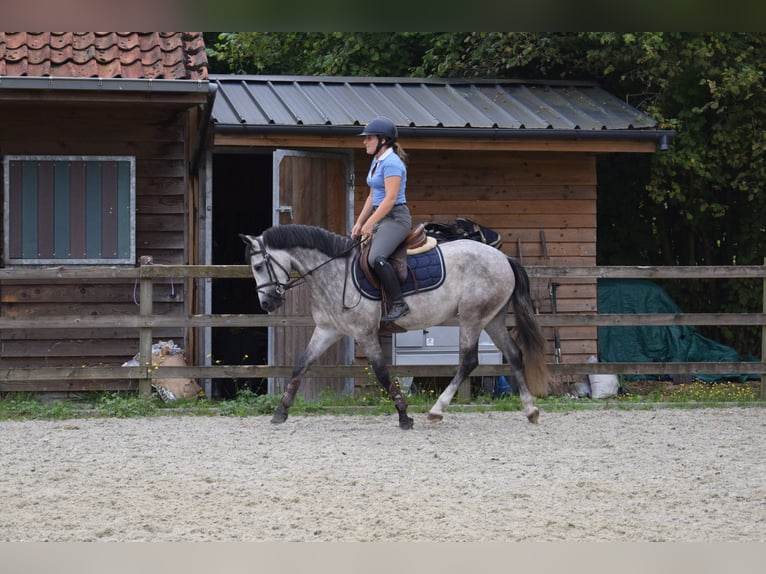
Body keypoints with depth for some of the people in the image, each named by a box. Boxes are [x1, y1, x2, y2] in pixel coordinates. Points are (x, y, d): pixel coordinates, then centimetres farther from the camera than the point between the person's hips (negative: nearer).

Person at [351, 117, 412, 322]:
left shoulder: (391, 163, -14)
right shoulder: (376, 161, 16)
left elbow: (390, 198, -20)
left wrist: (369, 224, -20)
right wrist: (359, 223, 11)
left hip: (396, 218, -11)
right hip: (381, 218, 11)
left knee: (376, 257, -30)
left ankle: (399, 304, -26)